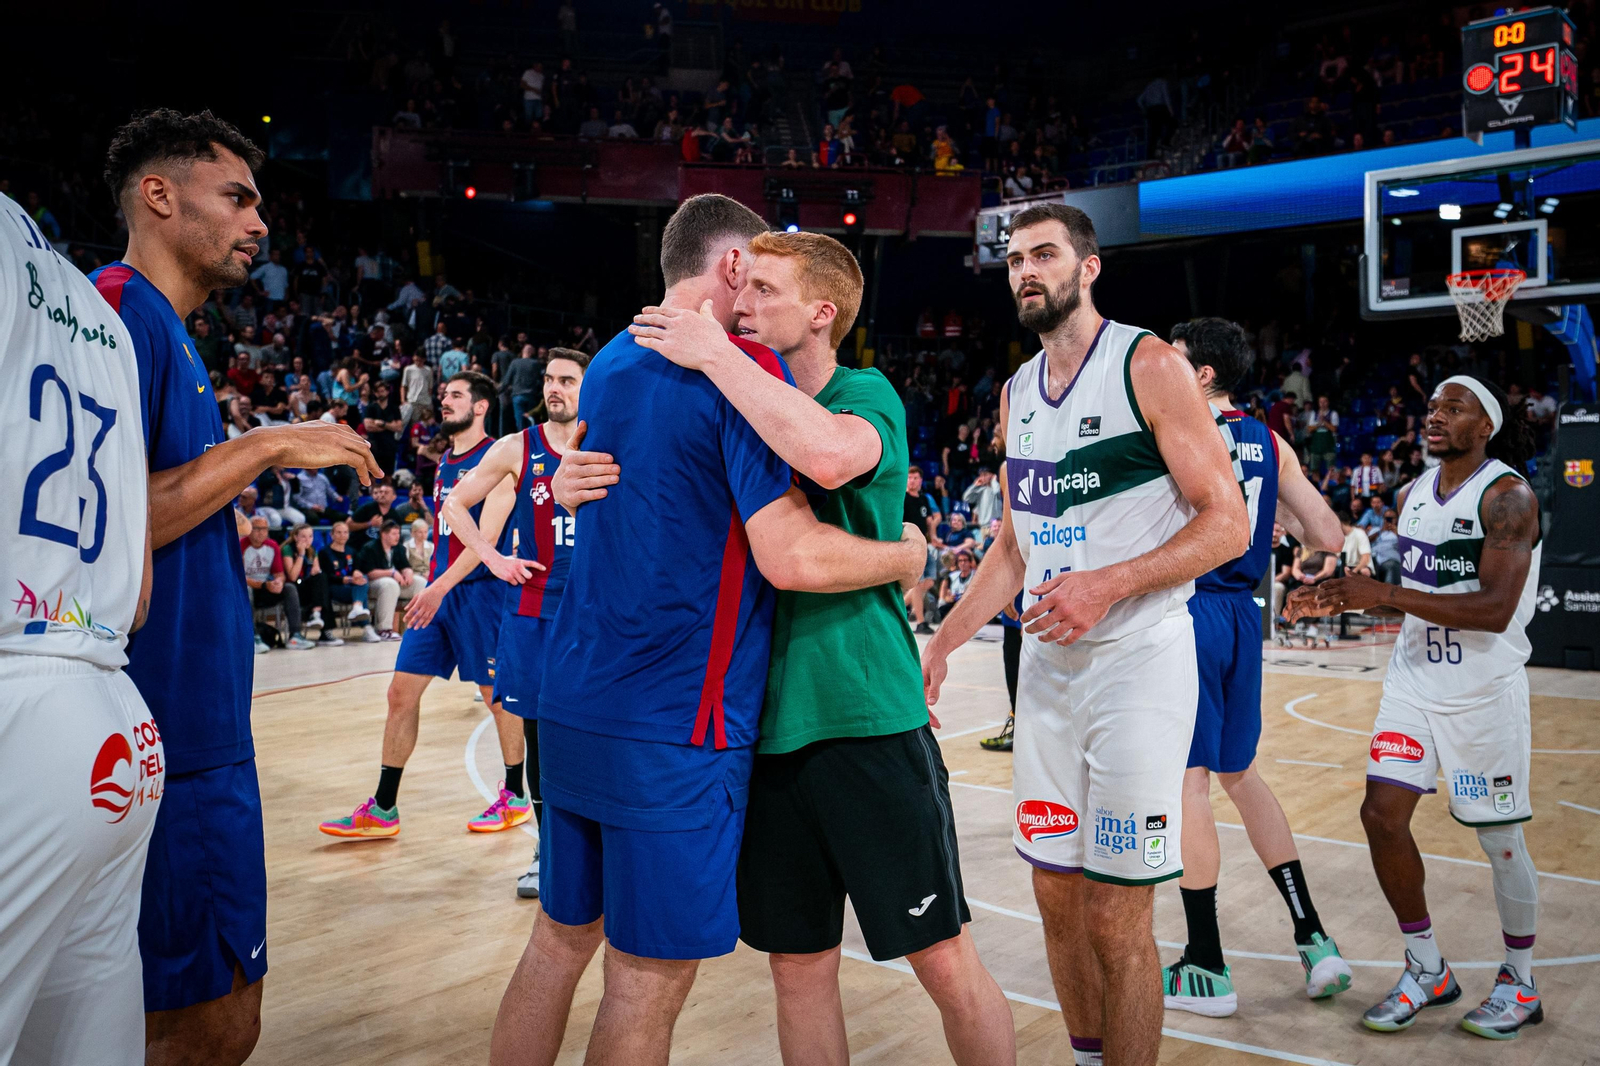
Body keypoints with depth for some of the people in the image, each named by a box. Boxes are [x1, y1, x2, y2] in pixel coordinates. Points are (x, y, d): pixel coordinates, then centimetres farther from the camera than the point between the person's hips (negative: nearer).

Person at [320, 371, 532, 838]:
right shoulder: (445, 463, 15)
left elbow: (487, 535, -20)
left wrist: (442, 586, -26)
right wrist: (431, 585, 18)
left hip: (479, 590, -8)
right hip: (438, 590, 8)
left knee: (498, 695, 5)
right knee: (401, 692, 3)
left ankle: (515, 796, 23)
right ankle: (382, 810, 10)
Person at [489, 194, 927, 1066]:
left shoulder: (608, 364, 13)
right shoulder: (744, 366, -12)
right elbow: (793, 557, -19)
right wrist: (905, 554, -3)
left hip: (572, 707, 8)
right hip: (673, 730, -8)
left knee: (560, 938, 19)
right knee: (649, 977, 4)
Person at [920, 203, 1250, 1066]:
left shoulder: (1149, 366, -8)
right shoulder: (1016, 393, 12)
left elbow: (1227, 524, -12)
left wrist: (1109, 585, -23)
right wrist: (942, 643, 9)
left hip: (1138, 662, -6)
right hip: (1046, 667, 7)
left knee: (1115, 919, -2)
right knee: (1057, 898, 13)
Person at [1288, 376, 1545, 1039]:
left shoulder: (1506, 495, -15)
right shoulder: (1414, 495, 8)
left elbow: (1495, 610, -25)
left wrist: (1385, 593, -27)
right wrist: (1342, 602, 4)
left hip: (1484, 693, -6)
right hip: (1413, 683, 7)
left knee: (1500, 838, 5)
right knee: (1382, 813, -1)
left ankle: (1519, 985, 26)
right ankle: (1427, 971, 17)